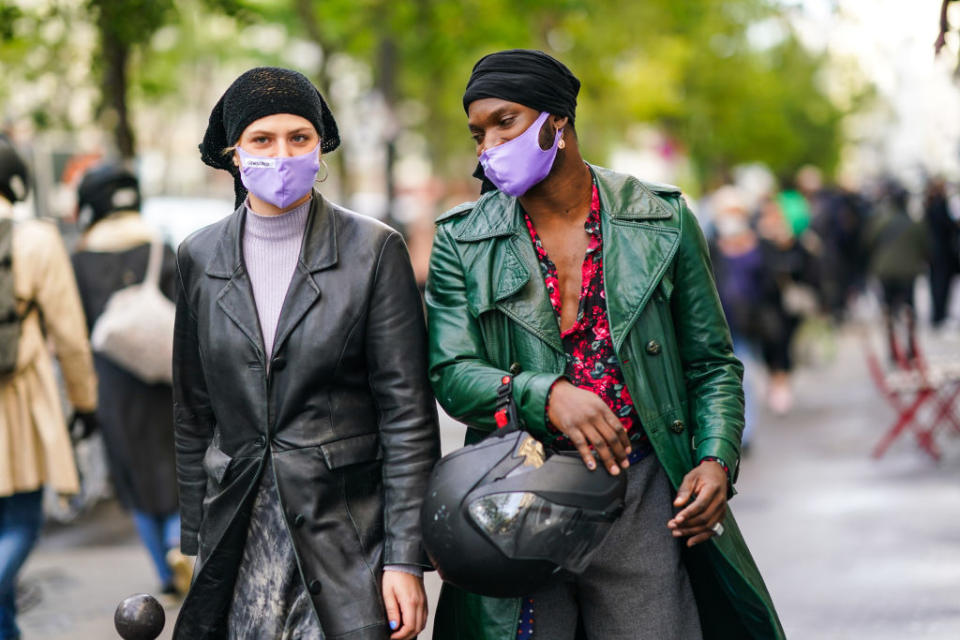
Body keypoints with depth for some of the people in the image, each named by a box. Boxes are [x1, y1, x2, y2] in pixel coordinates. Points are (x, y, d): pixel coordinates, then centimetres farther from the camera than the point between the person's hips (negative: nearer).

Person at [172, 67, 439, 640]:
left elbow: (408, 413, -5)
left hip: (347, 531, -2)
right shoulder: (200, 258, 7)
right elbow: (194, 414, 13)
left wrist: (405, 559, -9)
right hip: (239, 538, 3)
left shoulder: (374, 250, -3)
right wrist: (198, 539, 11)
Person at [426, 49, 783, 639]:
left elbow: (712, 364, 10)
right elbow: (452, 374, -4)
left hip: (643, 500, 0)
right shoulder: (461, 241, 6)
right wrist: (548, 396, -22)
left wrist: (717, 460, -6)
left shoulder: (662, 220, 5)